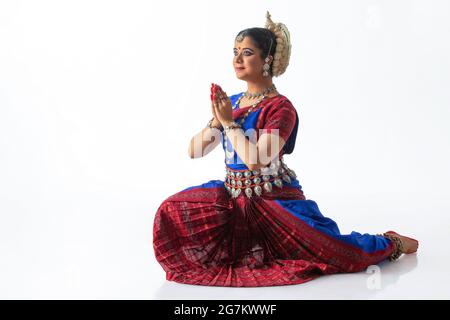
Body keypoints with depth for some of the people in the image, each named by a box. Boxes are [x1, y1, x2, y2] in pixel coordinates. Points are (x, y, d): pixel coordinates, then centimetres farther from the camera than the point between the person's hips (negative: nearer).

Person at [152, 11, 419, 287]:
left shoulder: (280, 107, -15)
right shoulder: (230, 103, 5)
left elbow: (256, 160, -27)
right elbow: (194, 150, 4)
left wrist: (229, 122, -19)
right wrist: (216, 122, -12)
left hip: (274, 200, -6)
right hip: (233, 196, 6)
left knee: (334, 250, -15)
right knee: (173, 211, -8)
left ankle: (392, 243, 18)